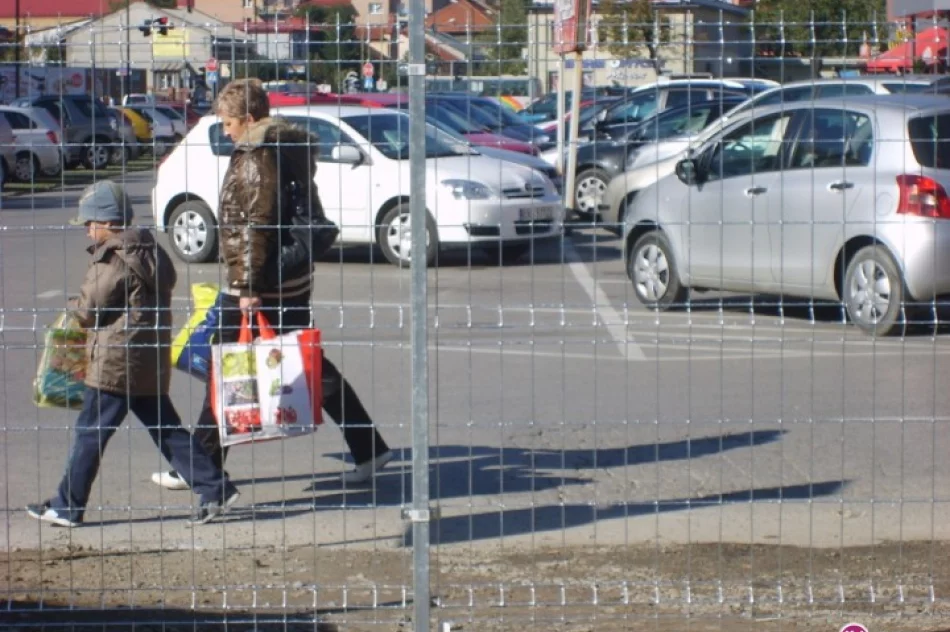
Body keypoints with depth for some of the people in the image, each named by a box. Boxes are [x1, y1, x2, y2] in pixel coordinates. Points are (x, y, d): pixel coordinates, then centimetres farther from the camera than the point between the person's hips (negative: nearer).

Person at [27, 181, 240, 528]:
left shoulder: (114, 261, -16)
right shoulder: (151, 252, 11)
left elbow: (88, 310, -14)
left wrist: (71, 307, 11)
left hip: (115, 363, -9)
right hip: (153, 361, 9)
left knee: (89, 433, 0)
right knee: (167, 429, 12)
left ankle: (66, 507, 6)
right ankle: (215, 488, 7)